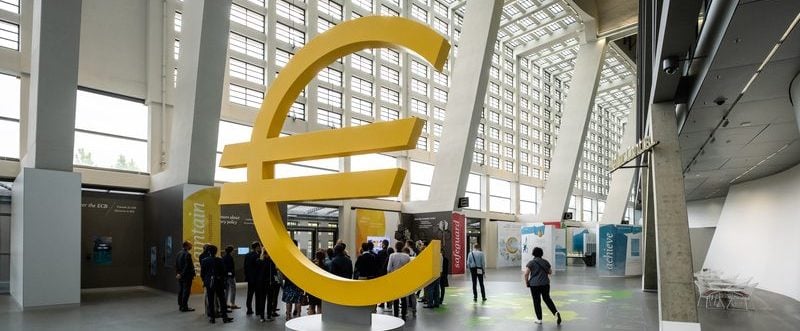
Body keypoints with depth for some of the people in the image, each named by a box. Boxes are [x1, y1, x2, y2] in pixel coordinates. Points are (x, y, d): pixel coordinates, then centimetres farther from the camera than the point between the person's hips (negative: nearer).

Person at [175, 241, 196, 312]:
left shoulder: (179, 253, 10)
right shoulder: (187, 254, -17)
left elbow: (176, 265, 12)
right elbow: (189, 266, -20)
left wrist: (177, 273, 13)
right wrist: (193, 273, -11)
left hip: (180, 276, 9)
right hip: (187, 276, -9)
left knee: (180, 291, 13)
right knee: (186, 291, -3)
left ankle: (180, 306, 21)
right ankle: (184, 307, -1)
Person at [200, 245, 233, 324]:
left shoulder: (204, 261, -5)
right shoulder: (220, 260, -7)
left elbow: (202, 273, -1)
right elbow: (223, 272, -3)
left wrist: (204, 281, 14)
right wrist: (223, 280, 10)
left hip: (209, 283, 1)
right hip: (219, 282, 0)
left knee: (210, 300, 7)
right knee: (222, 300, 5)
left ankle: (212, 318, 8)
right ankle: (224, 317, 4)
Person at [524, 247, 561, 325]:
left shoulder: (531, 262, -6)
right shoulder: (545, 262, 6)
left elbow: (526, 274, -13)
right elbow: (550, 272, 16)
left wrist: (526, 283, 0)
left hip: (534, 284, -3)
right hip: (545, 284, 4)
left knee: (536, 301, 4)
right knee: (547, 299, 16)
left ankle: (539, 319, 8)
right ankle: (556, 312, -1)